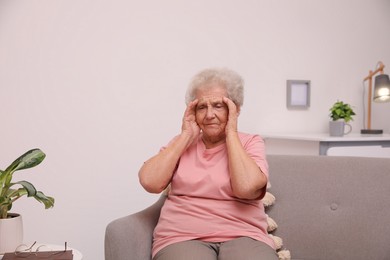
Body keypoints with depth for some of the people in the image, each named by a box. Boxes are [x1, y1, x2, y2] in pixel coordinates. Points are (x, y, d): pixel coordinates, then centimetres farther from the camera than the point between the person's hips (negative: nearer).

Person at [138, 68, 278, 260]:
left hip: (242, 236, 0)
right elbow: (150, 182, -4)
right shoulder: (182, 142, 14)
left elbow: (246, 187, -14)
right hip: (182, 236, 1)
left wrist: (231, 133, -4)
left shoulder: (250, 142, 7)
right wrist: (186, 135, 1)